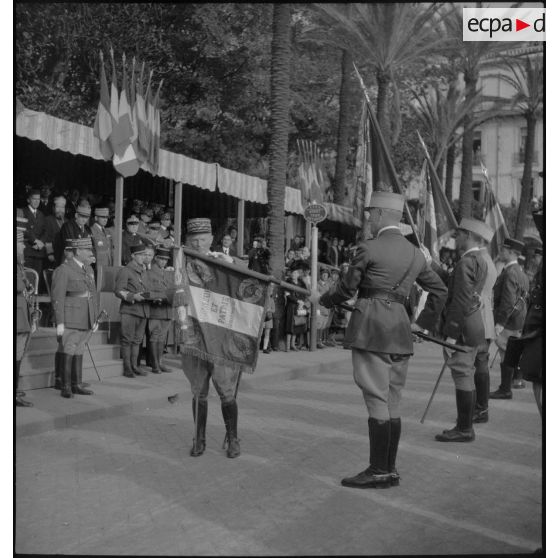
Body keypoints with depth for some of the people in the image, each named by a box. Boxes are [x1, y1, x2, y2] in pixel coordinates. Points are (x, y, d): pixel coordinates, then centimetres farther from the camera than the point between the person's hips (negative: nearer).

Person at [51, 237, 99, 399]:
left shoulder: (88, 268, 13)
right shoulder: (63, 270, -10)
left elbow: (93, 293, 18)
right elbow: (57, 298, -13)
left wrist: (95, 317, 15)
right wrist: (59, 323, -16)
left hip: (85, 321, 7)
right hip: (69, 320, -7)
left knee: (79, 352, 11)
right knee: (68, 352, -3)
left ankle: (77, 385, 16)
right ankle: (66, 387, 3)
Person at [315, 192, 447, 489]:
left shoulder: (368, 248, -7)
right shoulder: (416, 254, 13)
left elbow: (347, 288, 1)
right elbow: (440, 291, 18)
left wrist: (322, 299, 19)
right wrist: (423, 322, 26)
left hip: (371, 329, -7)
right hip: (401, 330, 7)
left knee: (376, 402, -5)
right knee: (391, 403, 10)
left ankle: (378, 472, -2)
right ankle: (389, 470, 14)